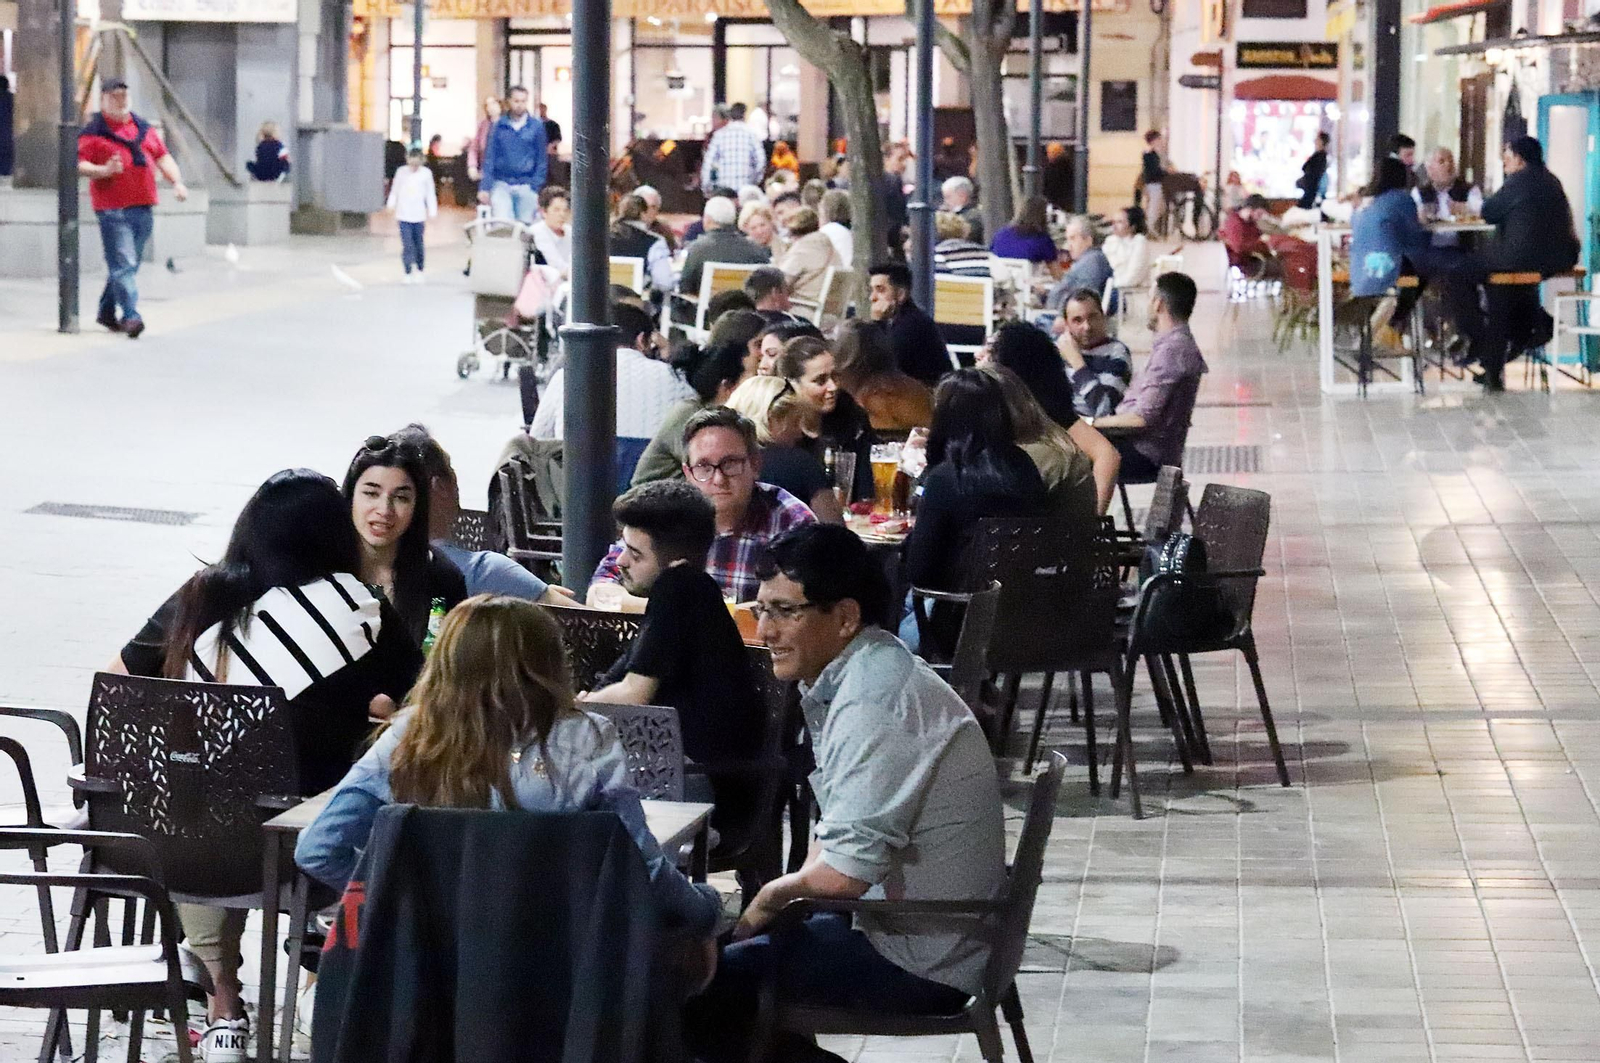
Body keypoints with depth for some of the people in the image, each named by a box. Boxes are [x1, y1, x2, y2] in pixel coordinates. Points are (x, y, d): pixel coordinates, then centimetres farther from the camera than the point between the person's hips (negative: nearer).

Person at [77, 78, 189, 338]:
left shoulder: (144, 128, 17)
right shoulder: (93, 131, -1)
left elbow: (163, 158, 18)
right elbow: (79, 164, -8)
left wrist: (177, 182, 4)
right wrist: (104, 170, -25)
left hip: (143, 207, 6)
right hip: (112, 209, -6)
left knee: (128, 264, 12)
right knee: (123, 263, -13)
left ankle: (107, 311, 26)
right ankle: (131, 316, -17)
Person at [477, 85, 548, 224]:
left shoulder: (536, 127, 3)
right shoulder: (498, 127, 4)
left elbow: (542, 161, 6)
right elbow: (489, 158, 5)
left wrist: (536, 188, -1)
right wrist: (484, 187, -3)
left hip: (526, 185, 0)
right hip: (502, 184, 0)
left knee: (525, 224, -1)